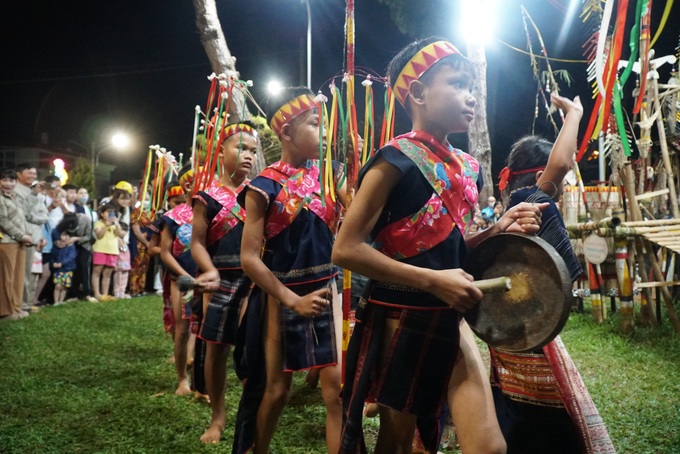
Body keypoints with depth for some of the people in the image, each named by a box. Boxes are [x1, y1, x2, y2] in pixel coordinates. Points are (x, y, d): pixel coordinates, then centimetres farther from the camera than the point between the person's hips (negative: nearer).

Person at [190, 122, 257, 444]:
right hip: (223, 281, -2)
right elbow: (197, 242, -5)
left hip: (255, 279, 2)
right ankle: (218, 416, 25)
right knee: (217, 348, 8)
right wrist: (211, 272, -20)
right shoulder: (208, 197, -3)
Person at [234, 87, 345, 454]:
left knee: (338, 386, -3)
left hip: (327, 288, 3)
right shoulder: (265, 186, -9)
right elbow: (249, 258, -10)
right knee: (276, 389, 11)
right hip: (281, 295, -3)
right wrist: (293, 300, -14)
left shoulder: (328, 173, 3)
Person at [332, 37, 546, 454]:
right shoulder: (397, 159, -15)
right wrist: (434, 282, -25)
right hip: (400, 320, -6)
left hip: (448, 319, 6)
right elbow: (346, 250, -21)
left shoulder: (468, 169, 7)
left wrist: (500, 228, -2)